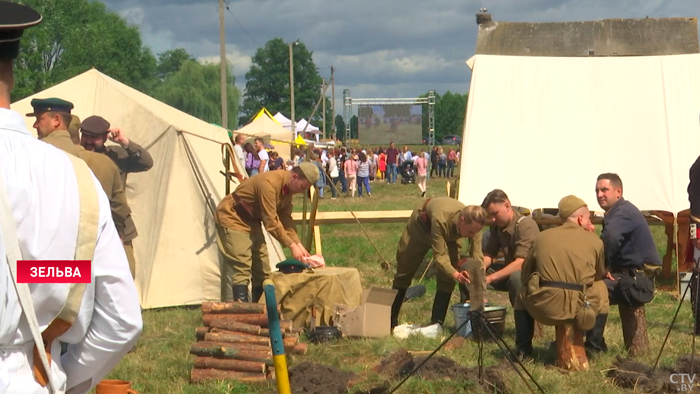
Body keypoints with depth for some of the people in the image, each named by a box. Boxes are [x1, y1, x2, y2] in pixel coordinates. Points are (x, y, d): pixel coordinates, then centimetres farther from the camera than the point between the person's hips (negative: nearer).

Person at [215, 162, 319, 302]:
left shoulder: (288, 187, -1)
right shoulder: (269, 183, -31)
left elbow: (286, 220, 3)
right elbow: (271, 222, -30)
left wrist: (299, 245, -7)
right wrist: (292, 246, -26)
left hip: (251, 222, 10)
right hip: (232, 219, -10)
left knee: (262, 270, 7)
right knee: (242, 268, -19)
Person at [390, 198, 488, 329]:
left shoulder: (473, 224, -36)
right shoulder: (441, 219, -48)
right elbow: (440, 255, -45)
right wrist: (455, 274, -63)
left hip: (450, 234, 3)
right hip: (421, 226, -3)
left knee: (447, 279, -13)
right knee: (404, 274, 7)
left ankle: (436, 323, -3)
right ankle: (390, 321, 23)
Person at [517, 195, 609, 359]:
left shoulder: (542, 237, 11)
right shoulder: (594, 240, 6)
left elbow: (525, 274, 19)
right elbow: (600, 274, 21)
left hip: (543, 307, 1)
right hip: (580, 309, -1)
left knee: (522, 296, 34)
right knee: (601, 287, 31)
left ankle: (524, 350, 27)